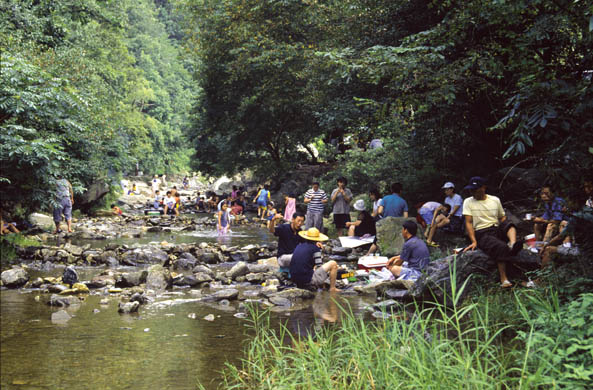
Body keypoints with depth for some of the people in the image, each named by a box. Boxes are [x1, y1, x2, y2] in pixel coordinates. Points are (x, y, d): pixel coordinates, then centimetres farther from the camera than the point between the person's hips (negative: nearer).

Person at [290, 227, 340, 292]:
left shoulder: (299, 246, 11)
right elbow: (319, 267, -6)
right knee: (333, 264, 4)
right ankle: (332, 288, 10)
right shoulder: (315, 249, -8)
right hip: (308, 280, -8)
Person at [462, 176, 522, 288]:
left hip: (497, 229, 4)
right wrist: (473, 241, -13)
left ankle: (513, 245, -55)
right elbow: (468, 222, -1)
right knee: (501, 247, -32)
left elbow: (502, 218, 15)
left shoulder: (495, 200, 14)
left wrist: (507, 232, -7)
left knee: (509, 224, -28)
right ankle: (504, 280, -37)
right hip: (481, 234, -4)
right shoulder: (468, 202, 6)